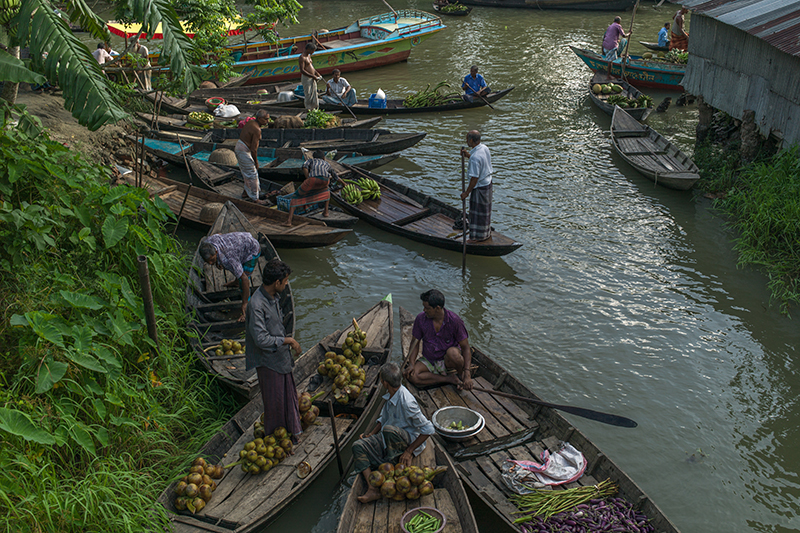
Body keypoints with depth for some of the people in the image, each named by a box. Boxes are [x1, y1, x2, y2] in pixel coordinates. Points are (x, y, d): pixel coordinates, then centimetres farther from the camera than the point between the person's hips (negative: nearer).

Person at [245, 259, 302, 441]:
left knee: (288, 394, 20)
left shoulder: (274, 297, 0)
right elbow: (261, 339, -31)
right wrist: (288, 340, -22)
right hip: (268, 360, -8)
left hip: (281, 356, 8)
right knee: (274, 400, 8)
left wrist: (288, 342, 15)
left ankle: (291, 431, 38)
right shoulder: (256, 305, -29)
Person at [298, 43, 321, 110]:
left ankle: (314, 107, 18)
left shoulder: (309, 55, 11)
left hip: (312, 77, 9)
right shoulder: (302, 57, -18)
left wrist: (317, 74, 11)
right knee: (308, 94, -3)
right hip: (306, 78, -9)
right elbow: (302, 71, -24)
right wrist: (313, 76, -25)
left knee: (314, 93, 11)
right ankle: (309, 108, 7)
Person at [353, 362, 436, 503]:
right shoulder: (390, 396, 1)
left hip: (408, 441, -9)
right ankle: (373, 489, -21)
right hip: (388, 439, 9)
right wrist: (371, 434, 5)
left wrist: (409, 452, -21)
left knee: (389, 429, -39)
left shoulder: (406, 402, -26)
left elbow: (428, 430, -23)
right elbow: (384, 418, 20)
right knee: (358, 446, -11)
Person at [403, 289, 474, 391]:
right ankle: (450, 379, -19)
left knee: (452, 352, -39)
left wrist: (466, 373, -27)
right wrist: (411, 364, -16)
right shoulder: (420, 319, -9)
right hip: (429, 361, 3)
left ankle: (462, 375, -8)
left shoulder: (454, 321, -18)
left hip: (447, 361, -3)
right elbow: (415, 342, 1)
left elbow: (465, 347, -16)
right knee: (411, 376, -27)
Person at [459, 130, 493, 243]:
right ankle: (487, 233, 38)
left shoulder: (475, 157, -30)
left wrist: (466, 192, -18)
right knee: (485, 210, 23)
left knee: (477, 212, 6)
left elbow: (475, 178, -27)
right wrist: (467, 155, 5)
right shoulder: (484, 148, -1)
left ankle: (477, 237, 20)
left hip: (480, 187, -10)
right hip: (487, 183, 10)